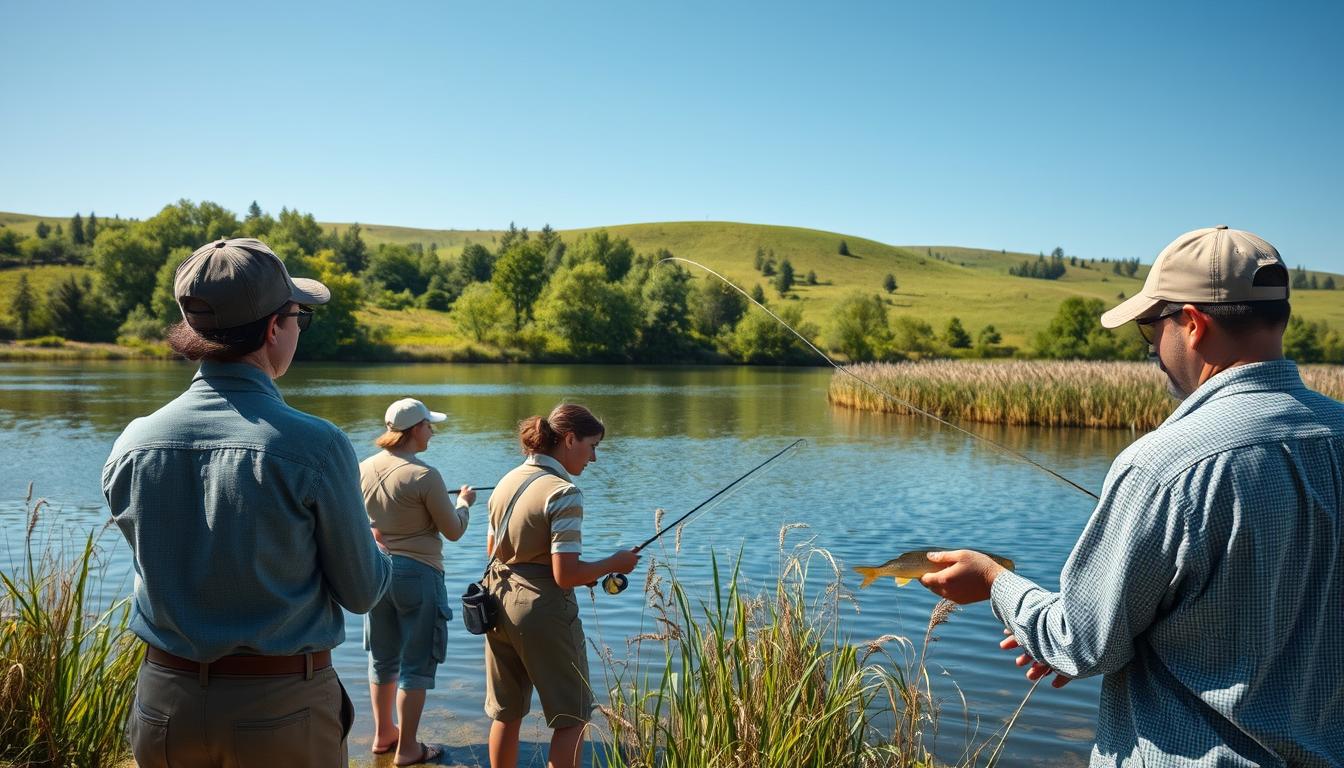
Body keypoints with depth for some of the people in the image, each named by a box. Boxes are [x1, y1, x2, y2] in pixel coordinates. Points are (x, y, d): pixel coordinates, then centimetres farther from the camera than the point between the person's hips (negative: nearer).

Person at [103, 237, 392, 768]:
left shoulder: (132, 445, -6)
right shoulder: (315, 447, -20)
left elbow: (161, 572, 8)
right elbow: (361, 593, -10)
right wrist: (379, 555, 12)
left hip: (164, 704, 4)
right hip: (280, 710, -4)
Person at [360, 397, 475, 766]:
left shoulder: (364, 468, -1)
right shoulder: (424, 476, -19)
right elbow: (454, 531, -9)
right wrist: (464, 502, 10)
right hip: (416, 573, -7)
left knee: (382, 657, 20)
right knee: (417, 663, 6)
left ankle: (383, 735, 34)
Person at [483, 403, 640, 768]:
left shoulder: (507, 481, 6)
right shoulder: (563, 493, -18)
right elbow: (565, 576, -22)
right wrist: (613, 564, -6)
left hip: (499, 602, 8)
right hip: (543, 610, -8)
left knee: (506, 712, 19)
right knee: (572, 716, 8)